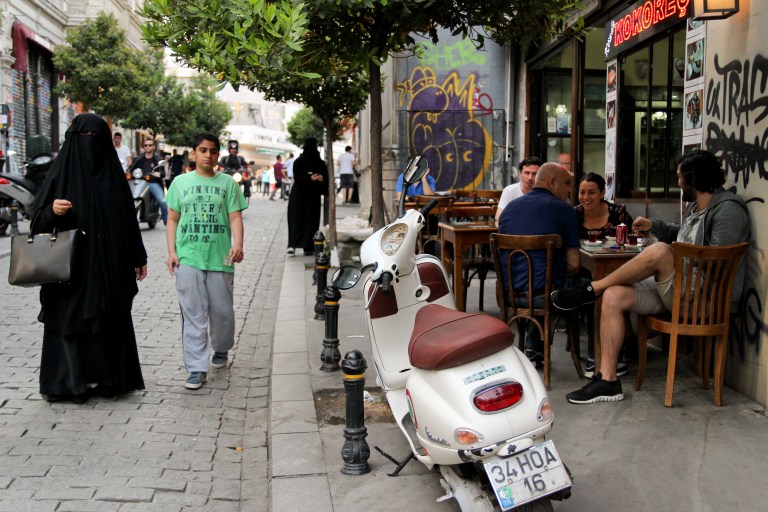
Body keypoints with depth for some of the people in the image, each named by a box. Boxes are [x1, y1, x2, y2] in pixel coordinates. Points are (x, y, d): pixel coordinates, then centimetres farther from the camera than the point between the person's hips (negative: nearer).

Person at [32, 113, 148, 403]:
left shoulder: (113, 173, 7)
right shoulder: (62, 172, 0)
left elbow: (128, 218, 10)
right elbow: (40, 218, 1)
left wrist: (138, 258, 9)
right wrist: (52, 210, -22)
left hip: (110, 267, 2)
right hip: (72, 267, -2)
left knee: (111, 320, 7)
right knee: (72, 320, 2)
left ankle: (109, 377, 19)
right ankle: (72, 381, 12)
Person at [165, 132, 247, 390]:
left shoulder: (227, 183, 7)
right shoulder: (181, 182, 9)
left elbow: (235, 217, 0)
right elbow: (172, 219, 11)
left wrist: (238, 244, -17)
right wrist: (171, 251, 0)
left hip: (220, 258, 0)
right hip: (188, 258, 0)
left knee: (222, 311, 9)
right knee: (193, 314, -2)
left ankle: (221, 350, 36)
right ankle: (196, 368, 2)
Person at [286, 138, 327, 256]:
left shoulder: (298, 161, -3)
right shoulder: (320, 163, -2)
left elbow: (297, 178, -10)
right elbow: (325, 179, -7)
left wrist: (310, 178, -19)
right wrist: (310, 178, -20)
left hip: (298, 196, 0)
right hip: (313, 196, 0)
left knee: (296, 219, 1)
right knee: (311, 220, 5)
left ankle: (292, 245, -12)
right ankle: (308, 248, 4)